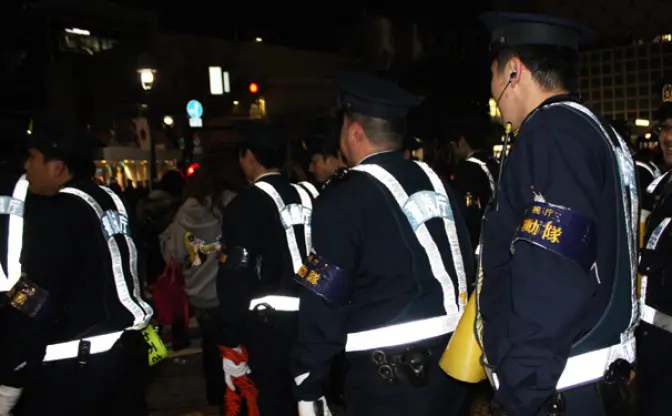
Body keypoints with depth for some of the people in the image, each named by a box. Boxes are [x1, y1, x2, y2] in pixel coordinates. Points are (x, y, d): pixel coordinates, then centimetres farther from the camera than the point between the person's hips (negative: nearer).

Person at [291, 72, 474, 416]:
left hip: (388, 377, -6)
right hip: (451, 361, 7)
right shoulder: (436, 183, 7)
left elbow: (323, 306, -14)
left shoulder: (342, 202, -12)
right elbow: (466, 266, 8)